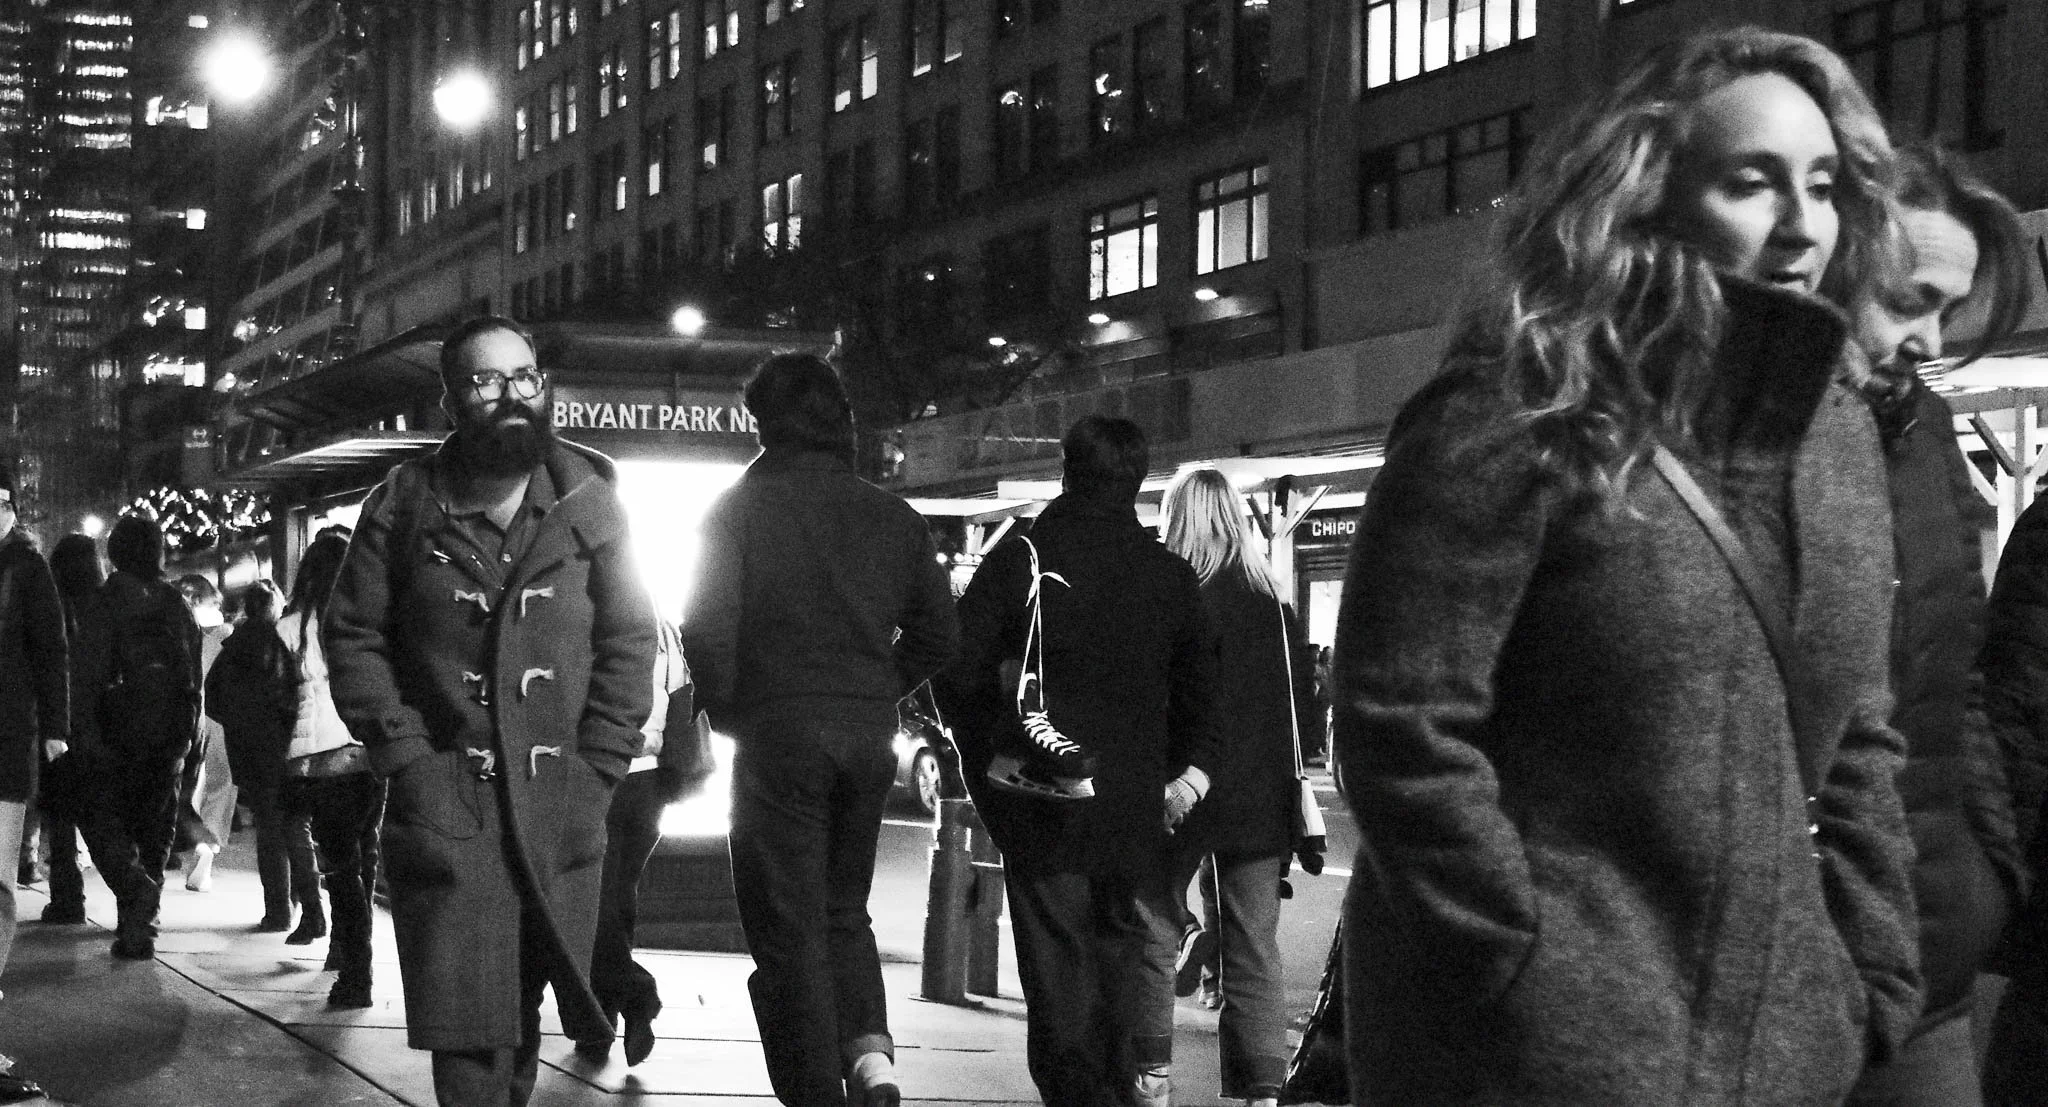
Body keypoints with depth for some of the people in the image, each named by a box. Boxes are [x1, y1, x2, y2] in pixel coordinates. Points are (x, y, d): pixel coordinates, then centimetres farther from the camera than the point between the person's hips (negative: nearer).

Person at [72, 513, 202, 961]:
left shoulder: (107, 602, -5)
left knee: (102, 815, 4)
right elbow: (195, 676, 11)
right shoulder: (177, 605, 9)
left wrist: (85, 730, -10)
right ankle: (138, 925, 14)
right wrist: (188, 736, 16)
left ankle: (136, 887, -22)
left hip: (121, 726, -4)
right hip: (169, 731, 4)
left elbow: (89, 672, -11)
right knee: (154, 824, 11)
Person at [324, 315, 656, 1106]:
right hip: (446, 807, -1)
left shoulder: (590, 501, 5)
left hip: (560, 811, 2)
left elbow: (628, 642, 5)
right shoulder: (403, 506, 3)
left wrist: (592, 774, -3)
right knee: (471, 1037, -8)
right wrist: (407, 759, -6)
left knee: (524, 1017, 9)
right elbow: (352, 638, 4)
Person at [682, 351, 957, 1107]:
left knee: (788, 928, 3)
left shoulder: (740, 509, -5)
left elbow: (708, 627, -11)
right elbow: (938, 634, 9)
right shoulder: (893, 518, 7)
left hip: (777, 736, -4)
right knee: (844, 909, 20)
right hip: (869, 738, 4)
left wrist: (724, 710, 5)